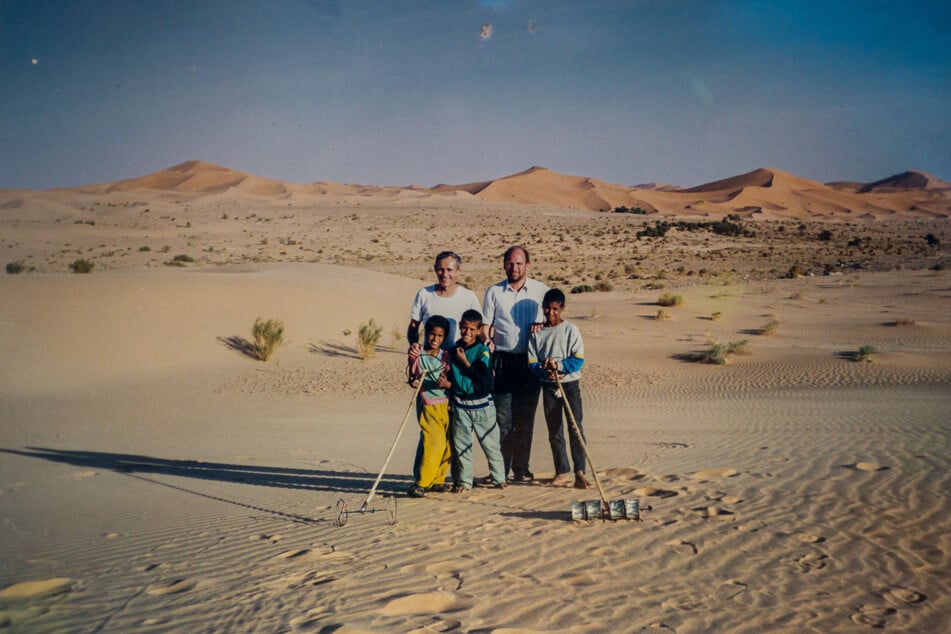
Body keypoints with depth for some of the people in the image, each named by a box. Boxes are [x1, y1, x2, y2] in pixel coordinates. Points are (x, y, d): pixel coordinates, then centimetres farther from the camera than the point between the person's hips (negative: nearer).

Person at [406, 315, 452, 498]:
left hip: (446, 405, 4)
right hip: (427, 405, -4)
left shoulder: (446, 356, 4)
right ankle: (420, 483, -8)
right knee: (434, 443, -15)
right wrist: (413, 382, -13)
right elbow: (412, 378, 8)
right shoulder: (417, 356, -2)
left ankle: (437, 480, 19)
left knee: (447, 444, 4)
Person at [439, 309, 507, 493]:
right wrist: (447, 383, -11)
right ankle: (464, 481, 19)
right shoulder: (454, 350, 5)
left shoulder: (483, 351, -7)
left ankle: (498, 478, 19)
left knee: (490, 443, 5)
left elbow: (484, 380, -16)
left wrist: (465, 361, -15)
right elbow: (450, 376, 12)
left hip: (482, 404, -3)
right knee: (461, 444, 7)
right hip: (460, 404, 3)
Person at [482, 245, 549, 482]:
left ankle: (521, 468, 17)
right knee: (503, 416, -4)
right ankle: (500, 469, 3)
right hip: (503, 361, -1)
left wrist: (541, 324, -12)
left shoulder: (540, 290, 5)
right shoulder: (494, 292, 6)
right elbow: (486, 327, 6)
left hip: (530, 361, 1)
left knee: (525, 418, 7)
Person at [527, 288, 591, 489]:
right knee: (554, 431, 8)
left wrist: (559, 365, -20)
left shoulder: (570, 330, -1)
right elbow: (532, 363, 1)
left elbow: (578, 360, -7)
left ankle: (579, 473, -10)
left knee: (576, 428, -10)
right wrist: (545, 371, -17)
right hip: (548, 385, 3)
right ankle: (563, 472, 17)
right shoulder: (536, 333, 5)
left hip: (570, 383, -3)